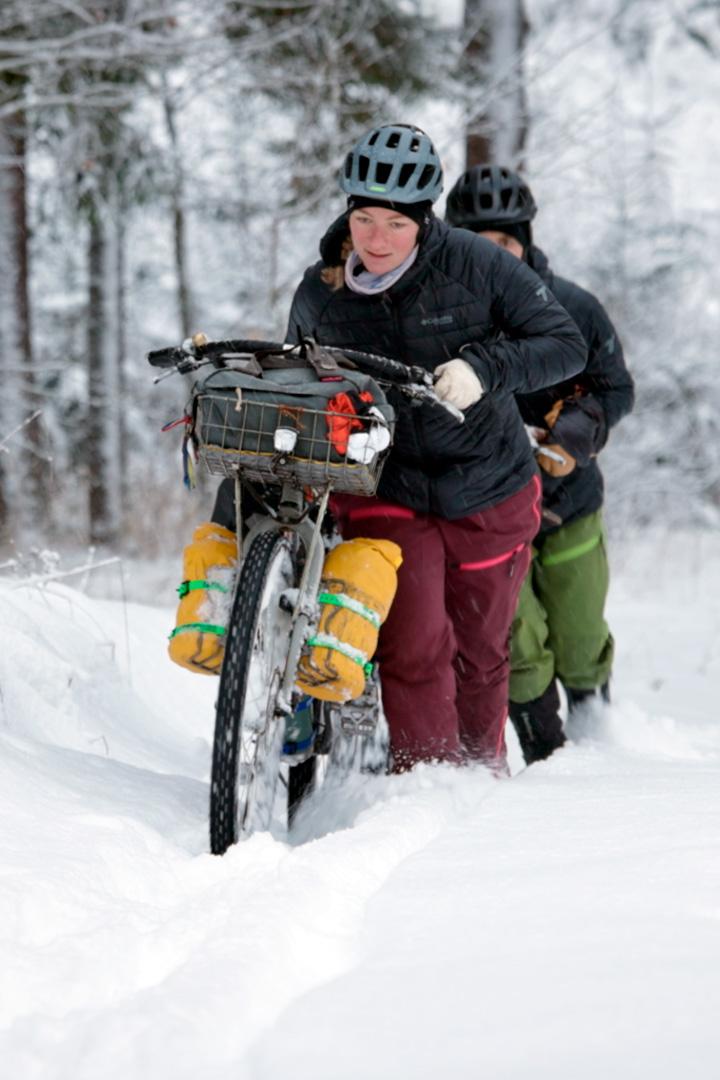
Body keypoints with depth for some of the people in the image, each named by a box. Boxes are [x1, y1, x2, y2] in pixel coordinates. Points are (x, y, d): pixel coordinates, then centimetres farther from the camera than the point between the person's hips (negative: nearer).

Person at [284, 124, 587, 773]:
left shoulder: (475, 264, -12)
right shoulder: (318, 294, -4)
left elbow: (567, 344, -13)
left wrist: (483, 368, -28)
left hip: (487, 497, 0)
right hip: (384, 494, 0)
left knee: (480, 654, 13)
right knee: (415, 646, -18)